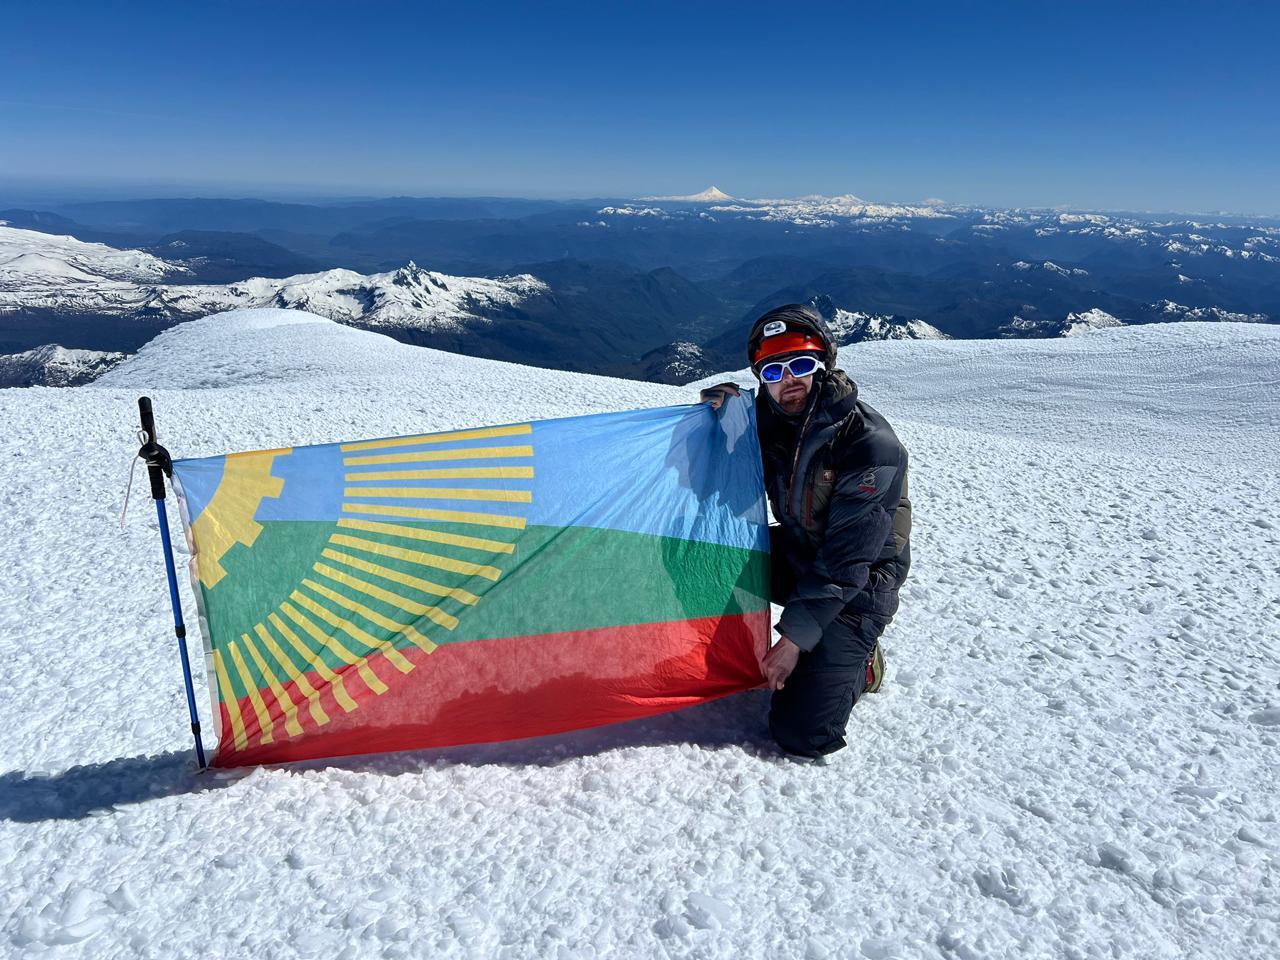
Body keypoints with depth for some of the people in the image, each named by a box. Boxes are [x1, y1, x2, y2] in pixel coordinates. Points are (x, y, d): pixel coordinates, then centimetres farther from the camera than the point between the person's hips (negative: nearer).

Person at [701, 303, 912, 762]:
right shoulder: (768, 415, -7)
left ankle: (856, 663, 14)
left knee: (801, 735, -15)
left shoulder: (871, 444, -26)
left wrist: (795, 637, -24)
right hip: (796, 555, 6)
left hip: (856, 587, -6)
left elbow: (846, 561, -26)